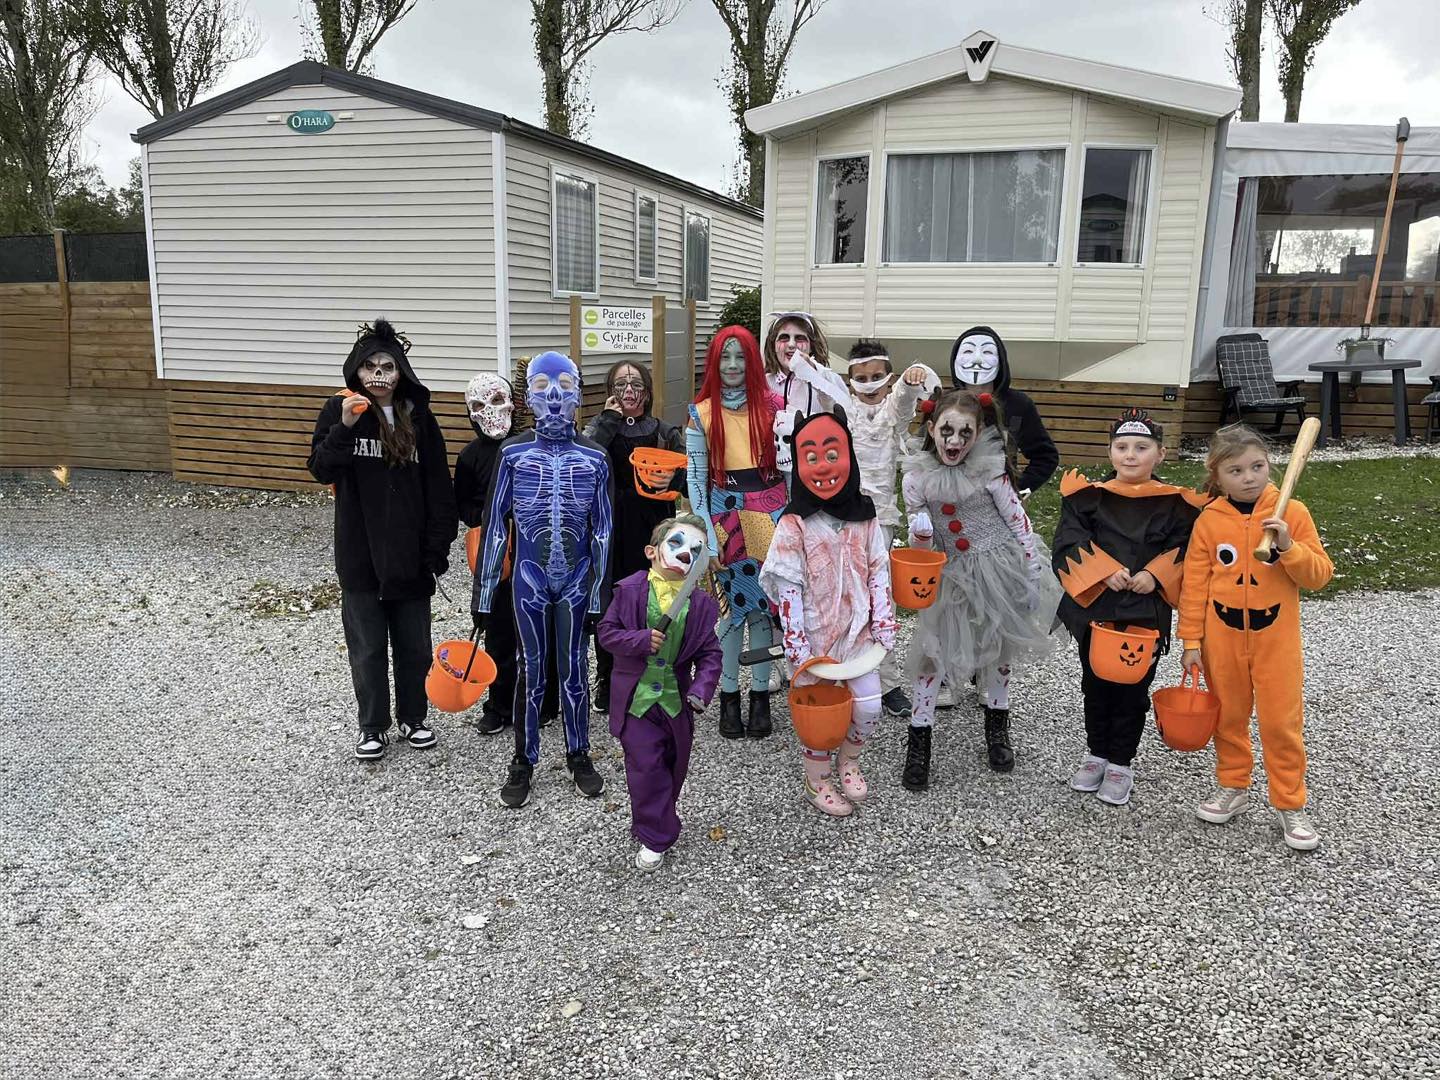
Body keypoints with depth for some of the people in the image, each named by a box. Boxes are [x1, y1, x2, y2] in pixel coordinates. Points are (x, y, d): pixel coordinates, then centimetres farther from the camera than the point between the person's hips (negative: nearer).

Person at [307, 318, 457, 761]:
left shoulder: (418, 416, 0)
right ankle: (373, 727, 25)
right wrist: (345, 426, -26)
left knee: (413, 643, 13)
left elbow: (438, 488, 1)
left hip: (410, 553, 1)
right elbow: (321, 470, -11)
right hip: (360, 554, -1)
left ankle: (413, 717, 31)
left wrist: (437, 549, -3)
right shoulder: (339, 409, -2)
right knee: (367, 645, 9)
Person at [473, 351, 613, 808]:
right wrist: (483, 591, 0)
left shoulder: (594, 458, -2)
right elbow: (495, 523, 0)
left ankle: (579, 755, 27)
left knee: (573, 667, 10)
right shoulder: (513, 453, -3)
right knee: (531, 669, 8)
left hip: (576, 579, 1)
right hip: (529, 577, 0)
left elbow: (602, 529, 2)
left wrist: (599, 593, 0)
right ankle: (523, 761, 23)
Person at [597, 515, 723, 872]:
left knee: (672, 766, 18)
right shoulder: (631, 590, -9)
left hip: (676, 699, 3)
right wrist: (639, 640, -22)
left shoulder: (701, 603, -5)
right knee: (646, 766, -4)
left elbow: (710, 654, -3)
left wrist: (701, 690, -18)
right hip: (636, 698, -3)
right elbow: (607, 631, -5)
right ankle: (655, 837, 10)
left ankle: (647, 819, 42)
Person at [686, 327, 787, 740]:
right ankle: (728, 697, 17)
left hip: (770, 513, 1)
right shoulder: (702, 414, 1)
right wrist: (708, 537, -4)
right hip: (727, 517, -1)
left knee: (764, 604, 5)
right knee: (733, 605, 3)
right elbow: (695, 478, 1)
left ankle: (761, 695, 18)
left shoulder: (771, 405, 2)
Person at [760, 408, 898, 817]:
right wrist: (797, 647, -15)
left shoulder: (865, 519, 0)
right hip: (814, 636, -4)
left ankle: (849, 761, 36)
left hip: (858, 631, 4)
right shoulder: (793, 527, -14)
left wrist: (884, 625, 2)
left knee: (869, 706, 7)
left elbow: (880, 574, 5)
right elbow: (788, 591, -13)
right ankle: (817, 782, 30)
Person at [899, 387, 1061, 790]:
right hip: (949, 575, 1)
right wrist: (919, 533, -26)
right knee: (930, 650, -1)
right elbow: (919, 544, -2)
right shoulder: (917, 477, -10)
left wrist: (1034, 578, -6)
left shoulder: (989, 470, -16)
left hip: (996, 568, -1)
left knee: (997, 648, 15)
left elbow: (1019, 524, -8)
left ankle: (997, 729, 38)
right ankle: (918, 742, 12)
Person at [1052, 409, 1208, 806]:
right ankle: (1096, 753, 34)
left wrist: (1155, 575, -18)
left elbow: (1185, 550, -2)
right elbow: (1069, 542, -8)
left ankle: (1121, 763, 25)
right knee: (1095, 684, 16)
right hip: (1095, 607, 1)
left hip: (1146, 612, -1)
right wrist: (1105, 570, -20)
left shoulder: (1176, 504, -2)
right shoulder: (1088, 496, -2)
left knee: (1133, 689, 9)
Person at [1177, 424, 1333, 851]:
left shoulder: (1291, 513, -6)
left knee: (1282, 721, 3)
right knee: (1228, 716, 15)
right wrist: (1192, 641, -3)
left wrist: (1288, 547, -24)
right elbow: (1194, 585, -1)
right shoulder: (1209, 520, -5)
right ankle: (1233, 788, 33)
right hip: (1222, 636, 1)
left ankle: (1290, 804, 18)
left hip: (1276, 636, -1)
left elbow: (1319, 576, -6)